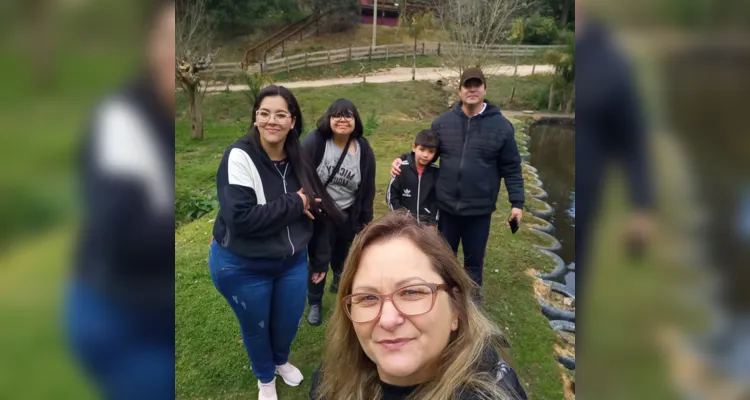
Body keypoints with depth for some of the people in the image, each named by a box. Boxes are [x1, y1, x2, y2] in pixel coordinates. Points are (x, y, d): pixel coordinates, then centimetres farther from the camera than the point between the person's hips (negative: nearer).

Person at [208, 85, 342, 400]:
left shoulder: (296, 158, -4)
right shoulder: (240, 156, -23)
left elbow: (310, 203, 13)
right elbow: (241, 218, -33)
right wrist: (294, 204, -26)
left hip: (292, 261, 5)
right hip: (242, 267, -5)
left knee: (289, 321, 20)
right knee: (255, 326, 16)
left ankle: (281, 361, 55)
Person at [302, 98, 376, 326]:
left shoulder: (364, 150, -8)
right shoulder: (314, 141, -19)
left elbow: (368, 187, 0)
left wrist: (367, 218, 3)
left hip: (348, 214, 3)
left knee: (342, 253, 22)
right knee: (319, 259, -2)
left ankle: (339, 277, 55)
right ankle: (314, 303, 20)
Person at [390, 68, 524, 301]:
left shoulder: (501, 126, -6)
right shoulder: (442, 122, -1)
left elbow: (511, 168, -2)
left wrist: (517, 202, -6)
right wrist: (403, 160, -9)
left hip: (480, 209, -1)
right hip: (447, 206, 2)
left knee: (474, 258, 16)